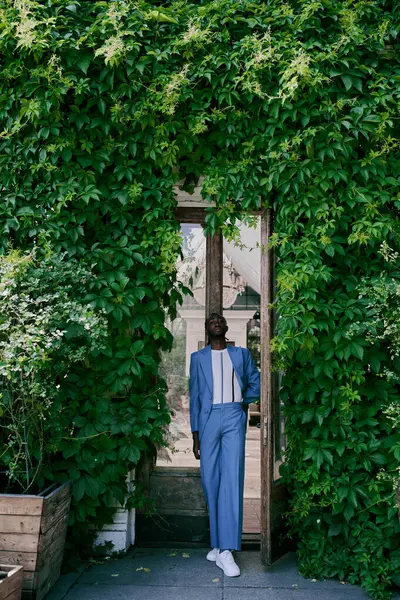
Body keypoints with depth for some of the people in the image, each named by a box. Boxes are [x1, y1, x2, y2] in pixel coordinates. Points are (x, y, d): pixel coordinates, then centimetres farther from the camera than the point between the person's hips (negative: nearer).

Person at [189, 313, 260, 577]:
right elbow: (194, 396, 10)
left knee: (232, 480, -12)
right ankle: (219, 543, 14)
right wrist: (195, 433, 5)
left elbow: (256, 383, 22)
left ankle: (226, 550, -14)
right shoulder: (198, 357, 14)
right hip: (208, 418, 1)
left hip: (234, 418, -1)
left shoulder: (241, 353, 14)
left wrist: (243, 402, 7)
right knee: (211, 481, 1)